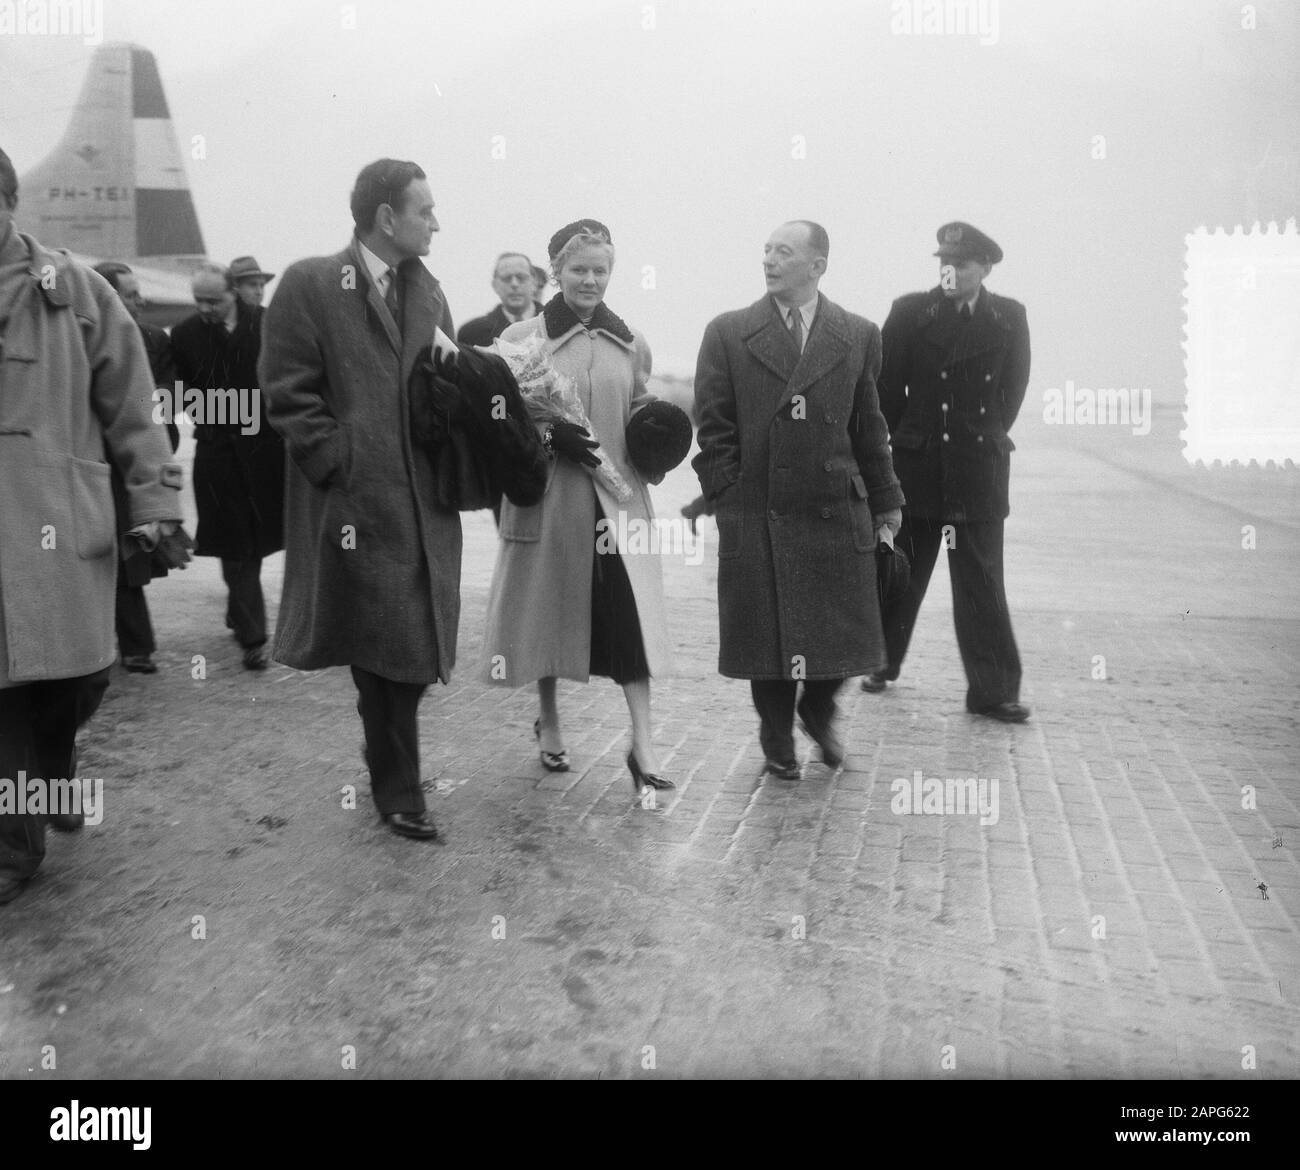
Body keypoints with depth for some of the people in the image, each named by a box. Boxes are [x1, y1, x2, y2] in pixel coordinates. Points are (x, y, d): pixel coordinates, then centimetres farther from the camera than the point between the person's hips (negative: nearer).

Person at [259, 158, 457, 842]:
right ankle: (397, 792, 17)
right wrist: (343, 467, -12)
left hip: (425, 504, 6)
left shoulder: (427, 291, 15)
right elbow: (290, 395, -7)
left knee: (414, 651, 8)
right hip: (358, 504, -5)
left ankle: (386, 765, 31)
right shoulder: (310, 285, -4)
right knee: (385, 653, 1)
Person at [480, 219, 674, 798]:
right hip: (548, 496, -2)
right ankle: (548, 722, 30)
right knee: (549, 608, 9)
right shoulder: (522, 339, 0)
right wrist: (548, 435, -16)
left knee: (629, 610, -7)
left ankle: (642, 743, -2)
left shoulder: (630, 343, 10)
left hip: (618, 495, 2)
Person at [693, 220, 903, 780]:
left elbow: (868, 428, 10)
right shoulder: (728, 333, 3)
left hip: (837, 511, 1)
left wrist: (885, 499, 10)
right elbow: (713, 425, 2)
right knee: (768, 636, 6)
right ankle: (777, 739, 26)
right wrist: (727, 498, -5)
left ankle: (818, 710, 34)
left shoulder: (859, 336, 7)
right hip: (757, 517, -1)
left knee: (843, 629, 5)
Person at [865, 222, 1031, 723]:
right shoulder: (909, 311, 0)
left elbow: (1012, 390, 10)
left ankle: (992, 690, 5)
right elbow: (887, 386, 4)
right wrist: (902, 439, 6)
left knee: (981, 582, 0)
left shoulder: (1009, 318, 4)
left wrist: (986, 437, 8)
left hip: (979, 468, 0)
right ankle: (881, 662, 29)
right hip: (915, 465, 0)